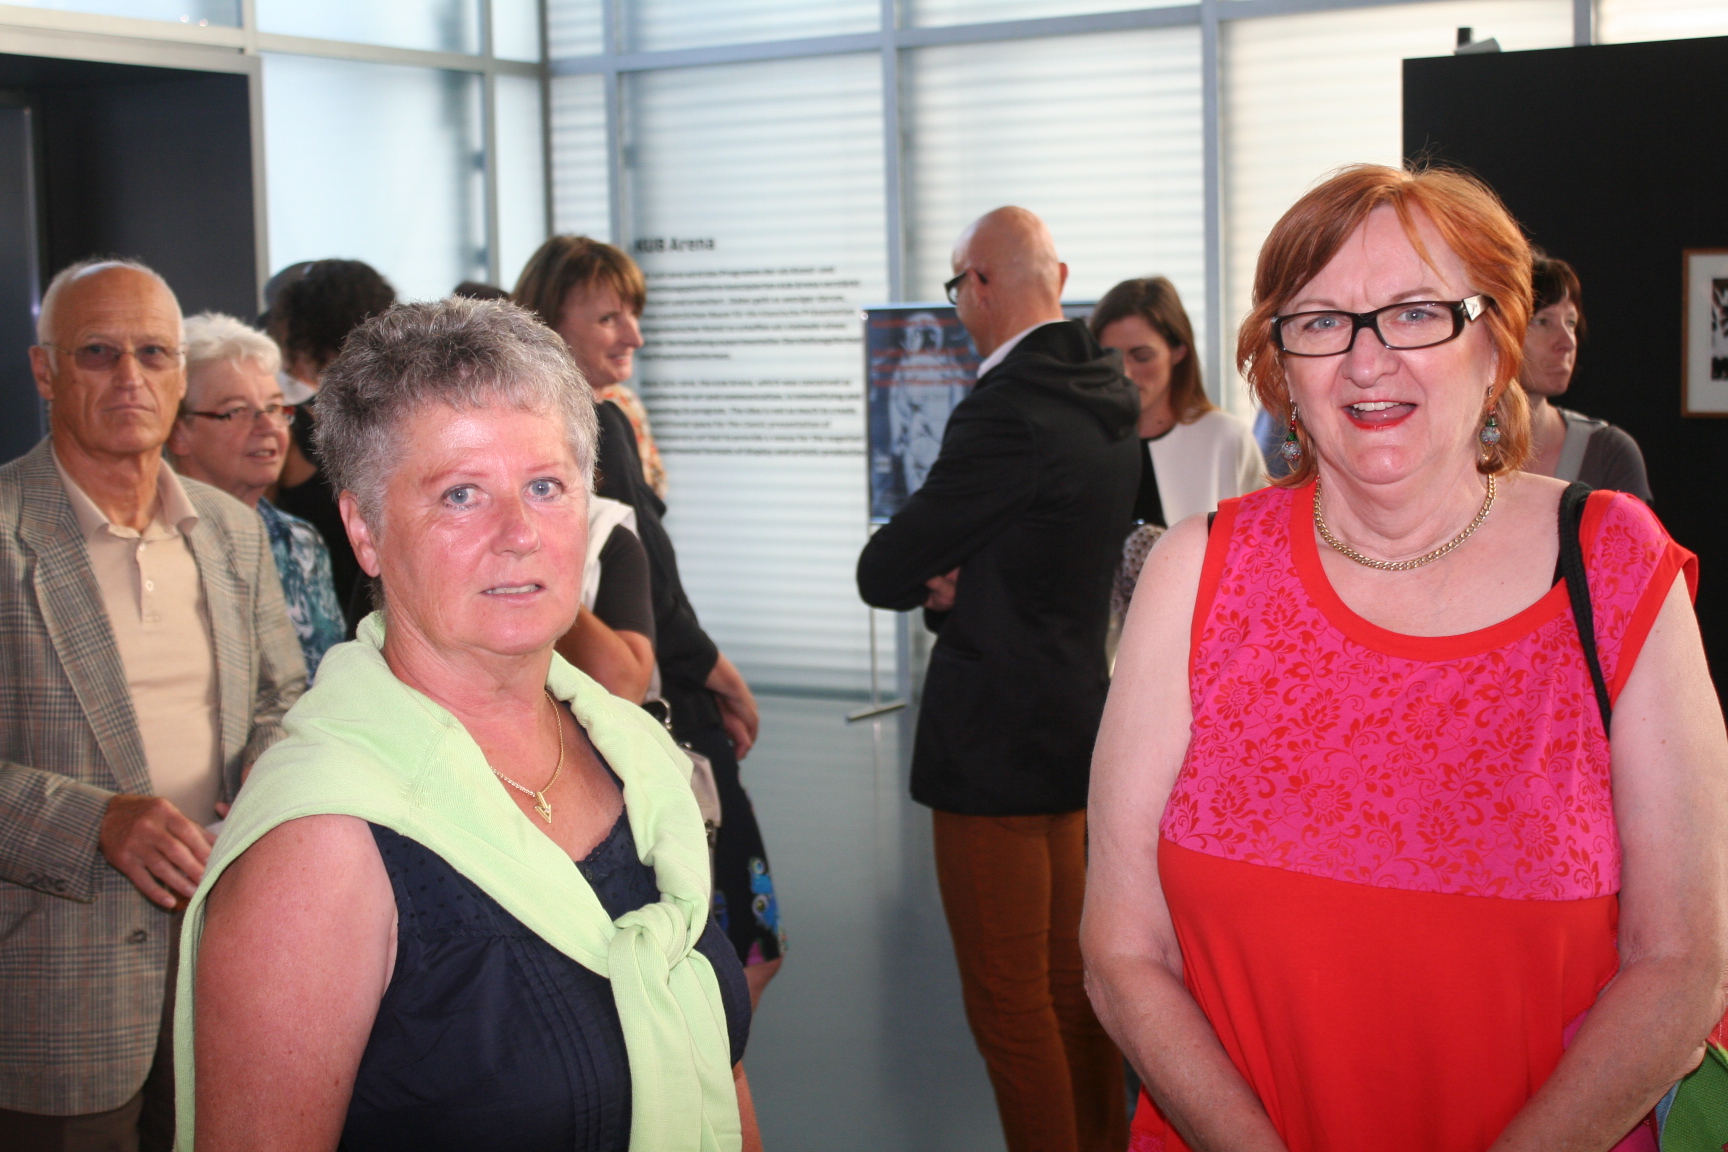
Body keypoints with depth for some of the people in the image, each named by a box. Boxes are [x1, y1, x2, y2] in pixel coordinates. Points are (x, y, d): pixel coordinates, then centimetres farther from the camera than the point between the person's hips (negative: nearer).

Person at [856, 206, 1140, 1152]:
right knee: (1072, 983, 20)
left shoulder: (1007, 410, -21)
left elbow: (883, 573, -16)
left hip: (999, 746, -9)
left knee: (1008, 1001, 2)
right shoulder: (1108, 394, 8)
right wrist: (956, 580, -2)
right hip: (1079, 720, 9)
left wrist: (929, 577, 4)